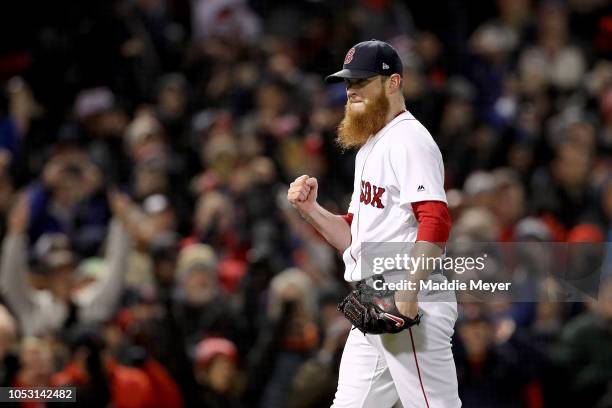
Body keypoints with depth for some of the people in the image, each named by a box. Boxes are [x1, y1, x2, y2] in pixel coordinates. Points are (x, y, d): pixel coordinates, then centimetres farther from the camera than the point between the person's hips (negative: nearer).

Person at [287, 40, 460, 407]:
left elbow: (436, 223, -22)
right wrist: (311, 209, 9)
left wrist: (407, 293, -29)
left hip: (412, 305, -10)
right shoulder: (368, 147, 22)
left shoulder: (409, 139, -9)